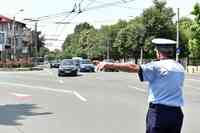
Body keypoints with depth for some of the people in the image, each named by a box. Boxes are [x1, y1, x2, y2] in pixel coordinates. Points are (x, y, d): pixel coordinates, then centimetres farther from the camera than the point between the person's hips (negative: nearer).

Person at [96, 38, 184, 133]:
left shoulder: (157, 66, -8)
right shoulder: (180, 68, 11)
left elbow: (134, 68, -19)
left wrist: (110, 65, -26)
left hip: (158, 111, -6)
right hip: (176, 113, 6)